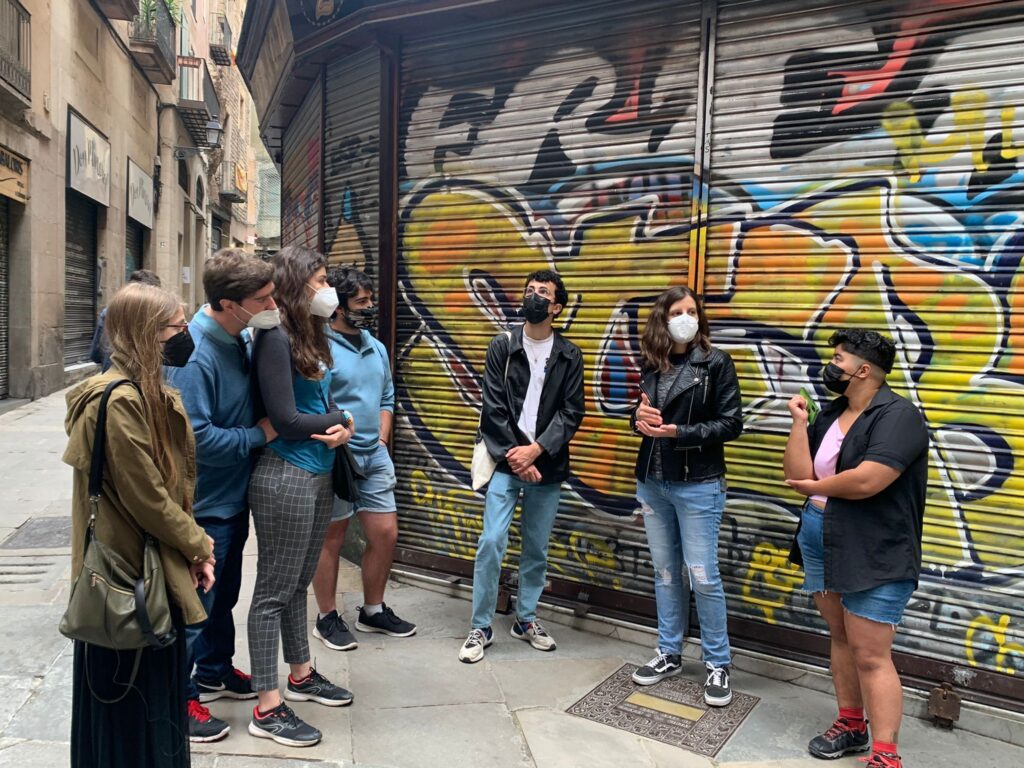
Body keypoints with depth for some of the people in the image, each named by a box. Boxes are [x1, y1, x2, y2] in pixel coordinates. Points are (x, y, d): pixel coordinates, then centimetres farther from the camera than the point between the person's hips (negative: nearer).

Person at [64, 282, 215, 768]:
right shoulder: (119, 401, -22)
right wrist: (198, 547, -9)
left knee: (160, 687, 21)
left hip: (160, 569, 9)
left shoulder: (151, 393, 9)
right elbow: (146, 498, -21)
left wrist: (192, 549, 3)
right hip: (131, 572, -9)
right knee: (132, 696, 8)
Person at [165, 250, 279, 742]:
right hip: (206, 503, -9)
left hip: (233, 496, 9)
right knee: (195, 604, 7)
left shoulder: (240, 339, 0)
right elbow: (197, 438, -29)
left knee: (224, 594, 24)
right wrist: (259, 434, -20)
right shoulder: (195, 354, -27)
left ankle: (215, 672, 43)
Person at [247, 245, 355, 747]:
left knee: (299, 582, 20)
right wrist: (337, 423, -3)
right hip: (285, 476, -8)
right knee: (274, 590, 1)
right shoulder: (276, 339, -14)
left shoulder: (312, 336, 11)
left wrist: (342, 427, -9)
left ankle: (301, 677, 36)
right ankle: (267, 709, 13)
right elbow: (285, 419, -18)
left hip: (319, 475, 8)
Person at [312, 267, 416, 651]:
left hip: (375, 458, 7)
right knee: (332, 538, 7)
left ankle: (373, 611, 28)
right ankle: (327, 619, 23)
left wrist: (381, 442, 9)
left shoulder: (377, 348, 11)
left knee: (386, 534, 10)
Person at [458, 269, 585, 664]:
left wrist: (536, 450, -14)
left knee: (537, 548, 10)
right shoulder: (502, 346, 3)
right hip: (506, 461, -1)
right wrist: (514, 457, -11)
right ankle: (481, 627, 7)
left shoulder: (569, 356, 4)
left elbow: (571, 413, -2)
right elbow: (494, 408, -3)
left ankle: (526, 619, 27)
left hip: (546, 465, 2)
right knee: (492, 542, -7)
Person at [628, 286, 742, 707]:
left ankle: (718, 664, 16)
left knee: (703, 577, -1)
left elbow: (731, 423, -9)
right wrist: (639, 417, -6)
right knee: (665, 572, 14)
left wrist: (679, 432, -20)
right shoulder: (652, 365, 8)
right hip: (652, 483, 5)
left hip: (698, 485, -5)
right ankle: (669, 654, 28)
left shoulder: (716, 363, -6)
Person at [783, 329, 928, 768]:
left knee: (871, 656, -4)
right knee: (840, 637, 17)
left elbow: (866, 481, -28)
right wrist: (799, 421, -5)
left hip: (875, 555, -8)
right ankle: (851, 725, 32)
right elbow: (797, 475, 1)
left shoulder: (898, 415, -15)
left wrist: (815, 486, -11)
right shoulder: (830, 415, 9)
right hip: (820, 542, 8)